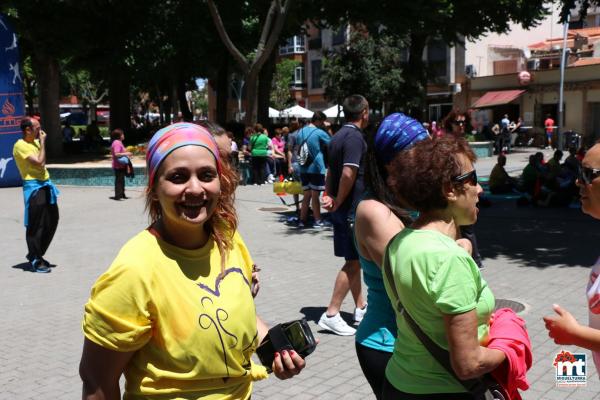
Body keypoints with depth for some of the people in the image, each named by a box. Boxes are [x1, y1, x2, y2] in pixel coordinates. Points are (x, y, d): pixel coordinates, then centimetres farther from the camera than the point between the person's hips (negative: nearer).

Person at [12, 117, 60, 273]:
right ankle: (35, 261, 6)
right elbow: (40, 163, -21)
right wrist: (42, 142, -14)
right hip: (34, 187, -9)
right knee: (36, 225, -4)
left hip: (45, 185, 9)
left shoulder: (35, 142, 15)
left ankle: (36, 254, 27)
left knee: (52, 221, 13)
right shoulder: (20, 146, -12)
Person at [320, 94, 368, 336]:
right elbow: (349, 174, -26)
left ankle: (361, 307, 28)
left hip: (342, 209, 10)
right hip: (353, 209, -10)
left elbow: (331, 171, 18)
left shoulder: (338, 136, 14)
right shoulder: (355, 137, -16)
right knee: (353, 262, -3)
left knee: (354, 260, 17)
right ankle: (331, 314, -2)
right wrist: (338, 202, -15)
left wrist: (330, 196, 7)